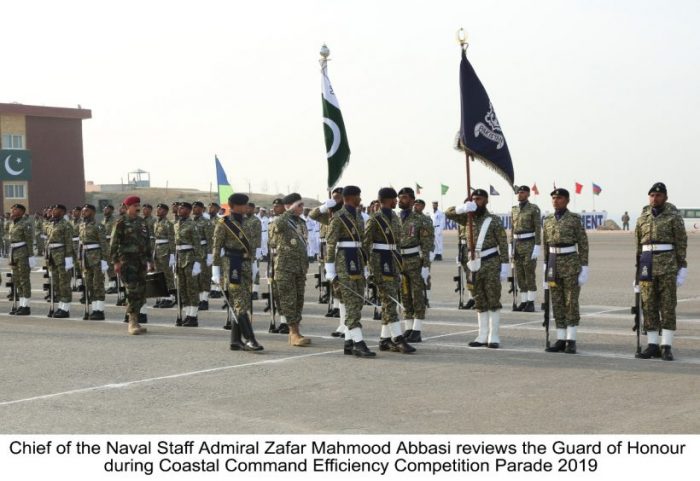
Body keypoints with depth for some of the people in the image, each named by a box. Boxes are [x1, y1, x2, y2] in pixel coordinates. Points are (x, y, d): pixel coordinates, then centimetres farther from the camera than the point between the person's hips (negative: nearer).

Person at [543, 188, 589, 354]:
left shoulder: (575, 219, -5)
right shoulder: (548, 220, 9)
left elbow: (583, 244, -5)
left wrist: (584, 269, -10)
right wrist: (546, 269, 10)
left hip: (571, 264, -5)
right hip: (554, 265, 5)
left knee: (571, 303, -3)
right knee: (557, 303, 6)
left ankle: (571, 341, 1)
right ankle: (561, 340, 11)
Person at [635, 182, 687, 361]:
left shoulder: (674, 216, -2)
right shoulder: (643, 217, 11)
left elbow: (681, 243, -3)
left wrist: (682, 270, -8)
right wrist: (637, 271, 11)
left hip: (668, 265, -4)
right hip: (648, 266, 4)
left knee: (668, 306, -4)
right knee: (649, 306, 3)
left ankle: (666, 348, 0)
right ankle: (652, 346, 9)